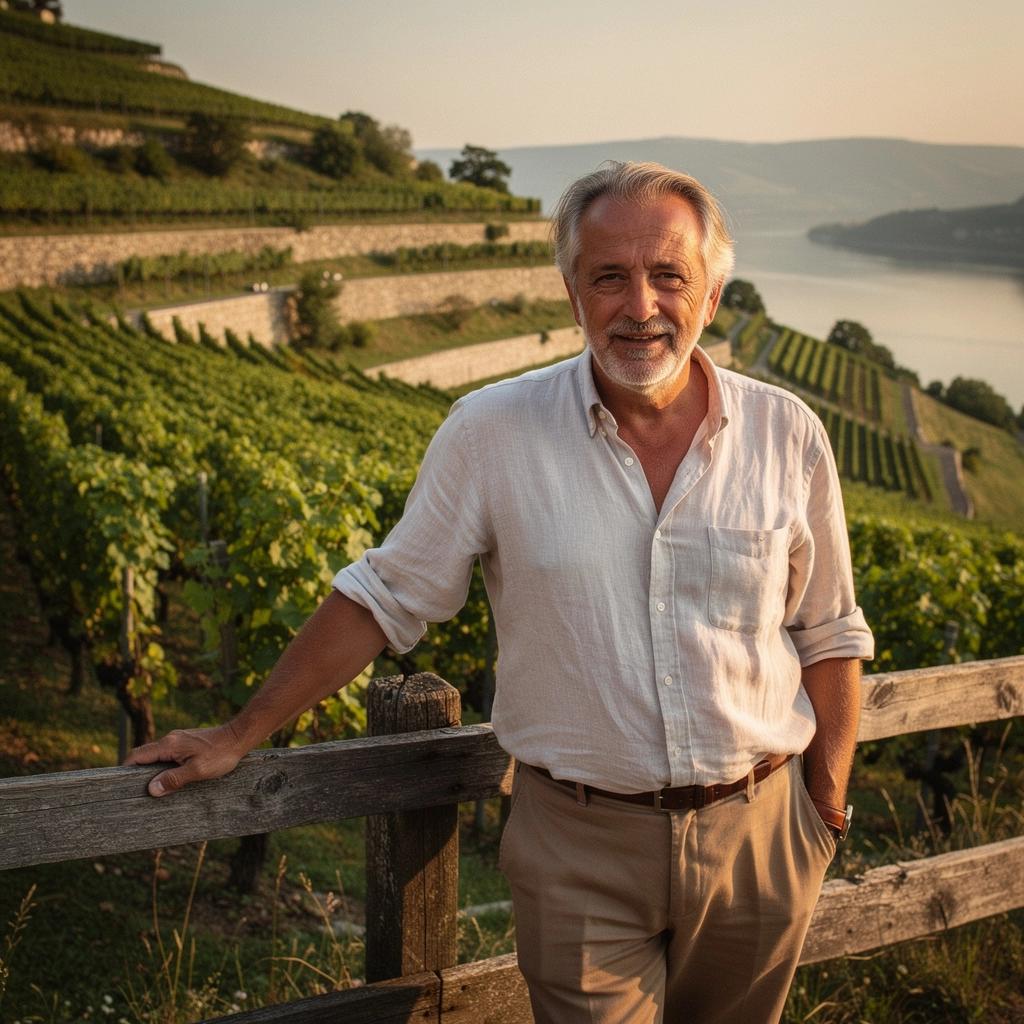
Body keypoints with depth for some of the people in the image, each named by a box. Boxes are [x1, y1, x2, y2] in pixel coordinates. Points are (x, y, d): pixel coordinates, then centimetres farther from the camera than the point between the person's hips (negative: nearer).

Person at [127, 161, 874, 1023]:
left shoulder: (787, 435, -4)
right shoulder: (490, 433, -9)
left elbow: (829, 638, 5)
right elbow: (384, 599, 0)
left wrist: (826, 816, 4)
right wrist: (241, 736, 3)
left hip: (756, 833, 2)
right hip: (582, 851, -2)